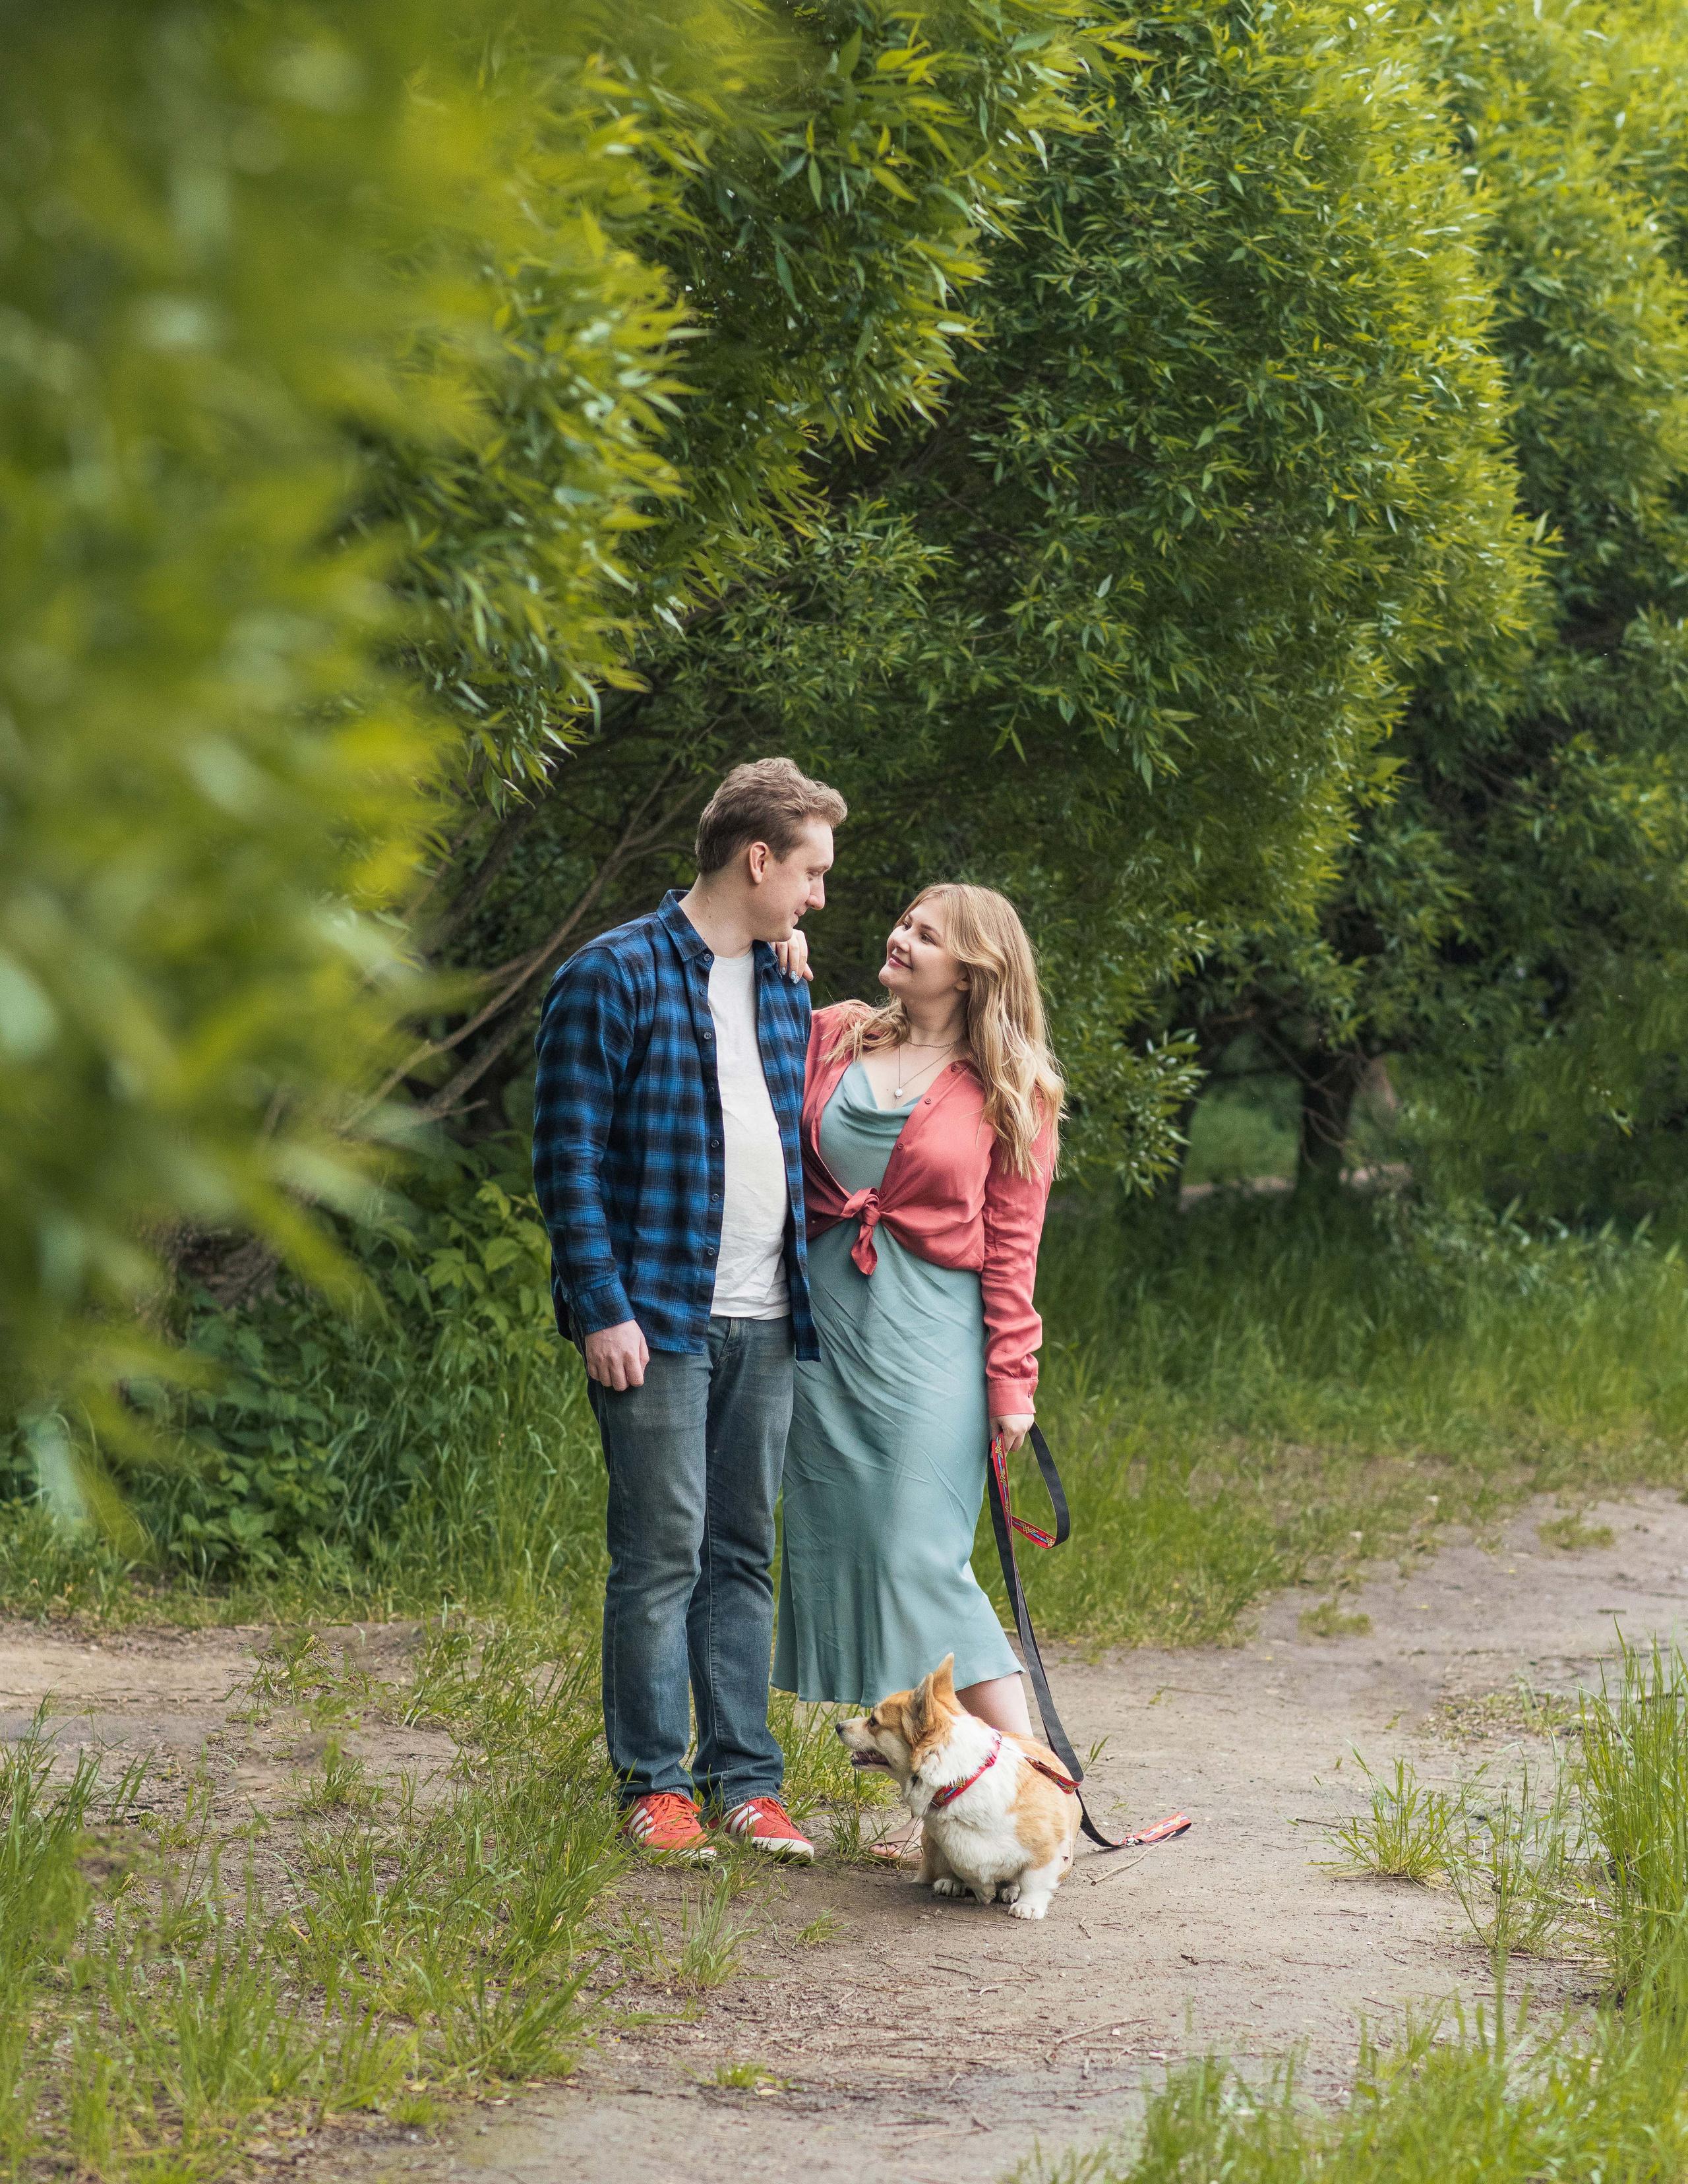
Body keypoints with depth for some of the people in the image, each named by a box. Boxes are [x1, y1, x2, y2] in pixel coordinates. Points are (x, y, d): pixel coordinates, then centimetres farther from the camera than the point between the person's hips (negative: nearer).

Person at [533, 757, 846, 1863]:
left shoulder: (785, 994, 17)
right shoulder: (617, 976, -6)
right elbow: (569, 1152, -9)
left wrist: (808, 1292, 15)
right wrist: (601, 1306, -15)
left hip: (765, 1322, 7)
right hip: (660, 1317, -7)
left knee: (745, 1554, 9)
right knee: (663, 1551, -4)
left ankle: (745, 1778, 13)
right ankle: (655, 1783, 3)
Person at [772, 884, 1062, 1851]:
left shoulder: (1011, 1091, 2)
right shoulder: (833, 1036, 11)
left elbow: (1012, 1245, 2)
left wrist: (1012, 1378, -4)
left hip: (930, 1331, -5)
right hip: (824, 1315, 5)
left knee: (922, 1561, -12)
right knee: (835, 1547, 4)